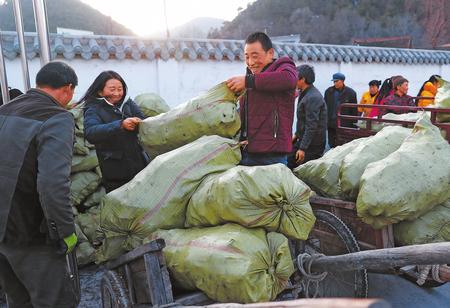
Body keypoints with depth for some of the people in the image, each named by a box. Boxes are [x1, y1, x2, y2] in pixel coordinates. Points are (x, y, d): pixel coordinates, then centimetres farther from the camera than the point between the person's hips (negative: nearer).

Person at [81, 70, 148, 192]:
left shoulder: (128, 104, 9)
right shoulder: (93, 109, -3)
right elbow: (90, 133, -22)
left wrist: (138, 123, -24)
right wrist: (120, 125, -34)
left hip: (140, 165, 4)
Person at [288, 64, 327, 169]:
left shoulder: (313, 98, -21)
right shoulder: (304, 94, 13)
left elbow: (312, 126, -26)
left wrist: (303, 148, -27)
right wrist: (297, 134, 25)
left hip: (312, 144, -10)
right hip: (303, 139, 10)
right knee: (288, 161, 11)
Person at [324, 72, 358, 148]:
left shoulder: (350, 93, -3)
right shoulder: (328, 91, 6)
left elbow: (354, 110, -1)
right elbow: (325, 108, 9)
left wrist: (354, 124, -5)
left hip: (345, 125, -3)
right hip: (331, 124, 3)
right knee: (332, 145, 10)